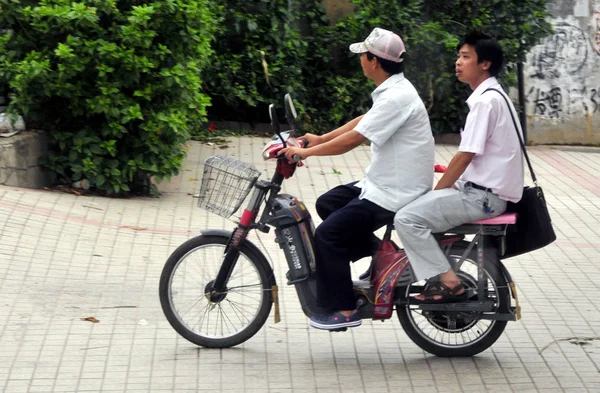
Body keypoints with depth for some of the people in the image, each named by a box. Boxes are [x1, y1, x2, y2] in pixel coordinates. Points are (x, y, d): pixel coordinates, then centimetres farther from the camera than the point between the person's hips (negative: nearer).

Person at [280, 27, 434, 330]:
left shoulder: (396, 98, -23)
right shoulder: (394, 89, 9)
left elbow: (352, 140, -25)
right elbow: (363, 121, 21)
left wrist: (305, 152, -15)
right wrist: (320, 139, 19)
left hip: (394, 194, -10)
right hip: (384, 182, 10)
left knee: (328, 236, -10)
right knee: (327, 204, 17)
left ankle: (344, 310, -2)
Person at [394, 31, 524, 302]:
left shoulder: (485, 101, -17)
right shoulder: (492, 96, 15)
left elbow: (465, 157, -18)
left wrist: (436, 191, -8)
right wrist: (445, 186, 14)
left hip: (482, 196, -10)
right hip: (484, 191, 10)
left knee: (407, 219, -17)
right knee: (417, 207, 18)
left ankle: (448, 283, -13)